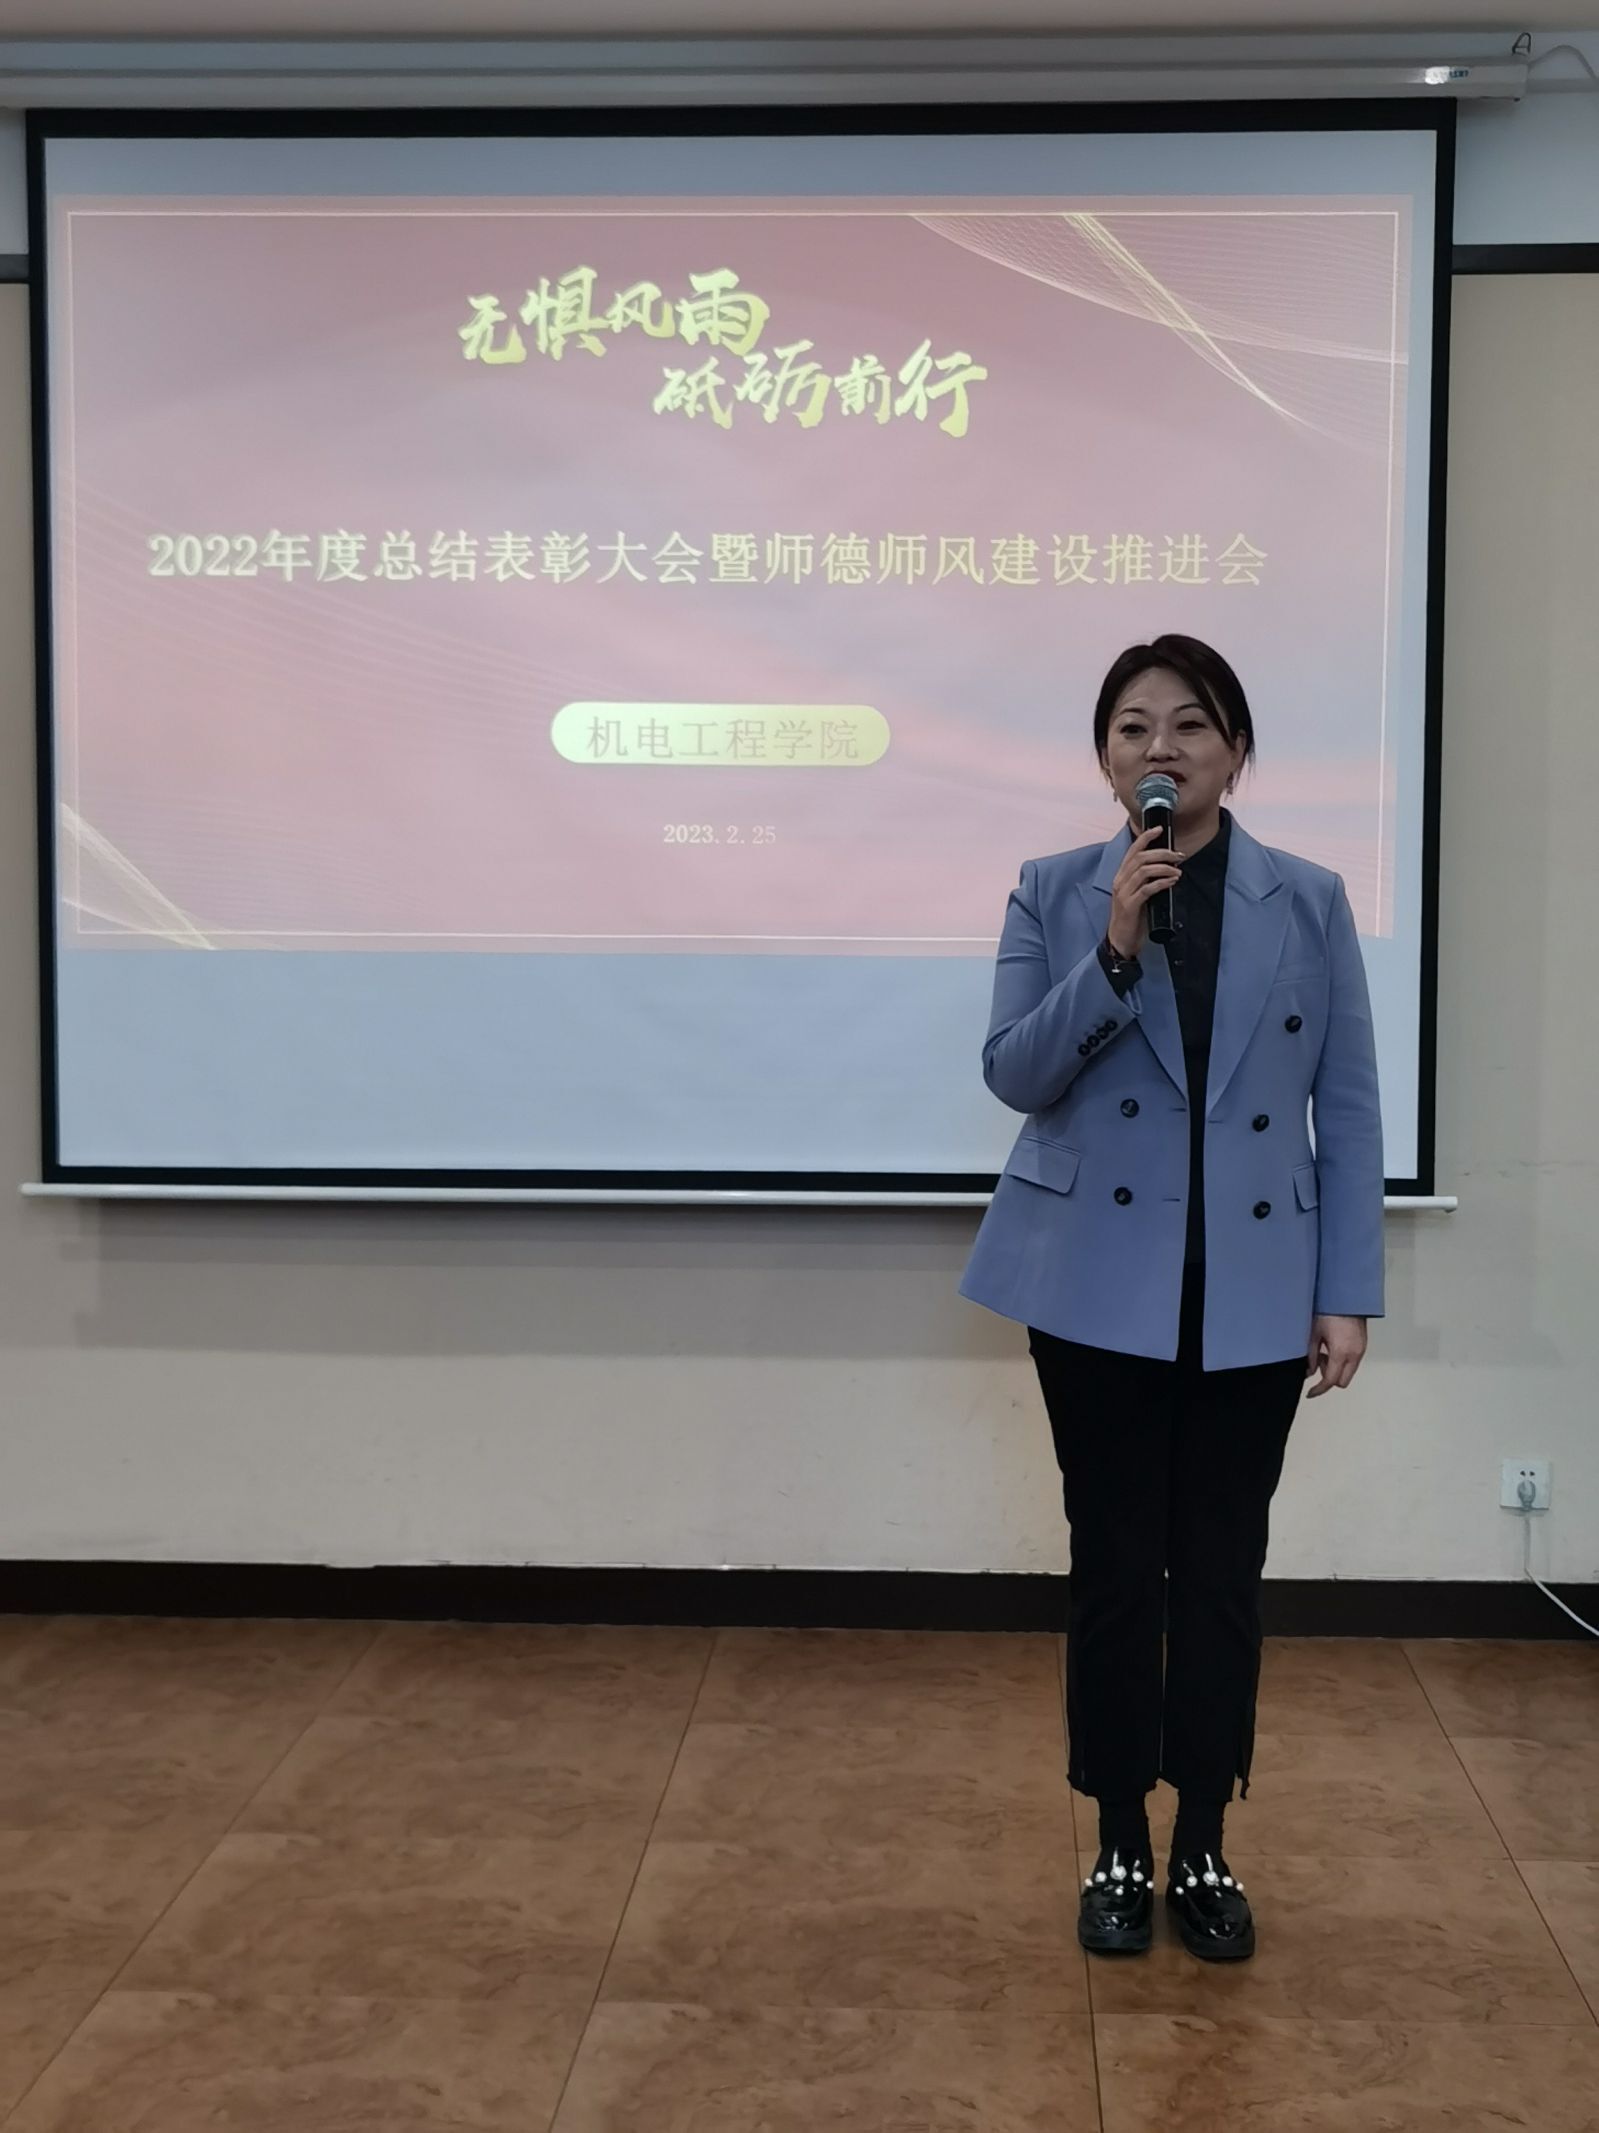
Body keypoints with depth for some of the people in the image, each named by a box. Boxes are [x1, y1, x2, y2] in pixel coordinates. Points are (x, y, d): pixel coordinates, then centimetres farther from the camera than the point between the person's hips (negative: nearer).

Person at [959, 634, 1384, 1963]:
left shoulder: (1310, 902, 2)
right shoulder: (1055, 894, 1)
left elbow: (1348, 1109, 2)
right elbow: (1013, 1074, -7)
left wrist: (1349, 1292, -3)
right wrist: (1114, 955, -20)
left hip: (1252, 1292, 1)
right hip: (1101, 1283, 0)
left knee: (1223, 1572, 8)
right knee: (1115, 1568, 6)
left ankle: (1204, 1851, 23)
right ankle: (1120, 1849, 22)